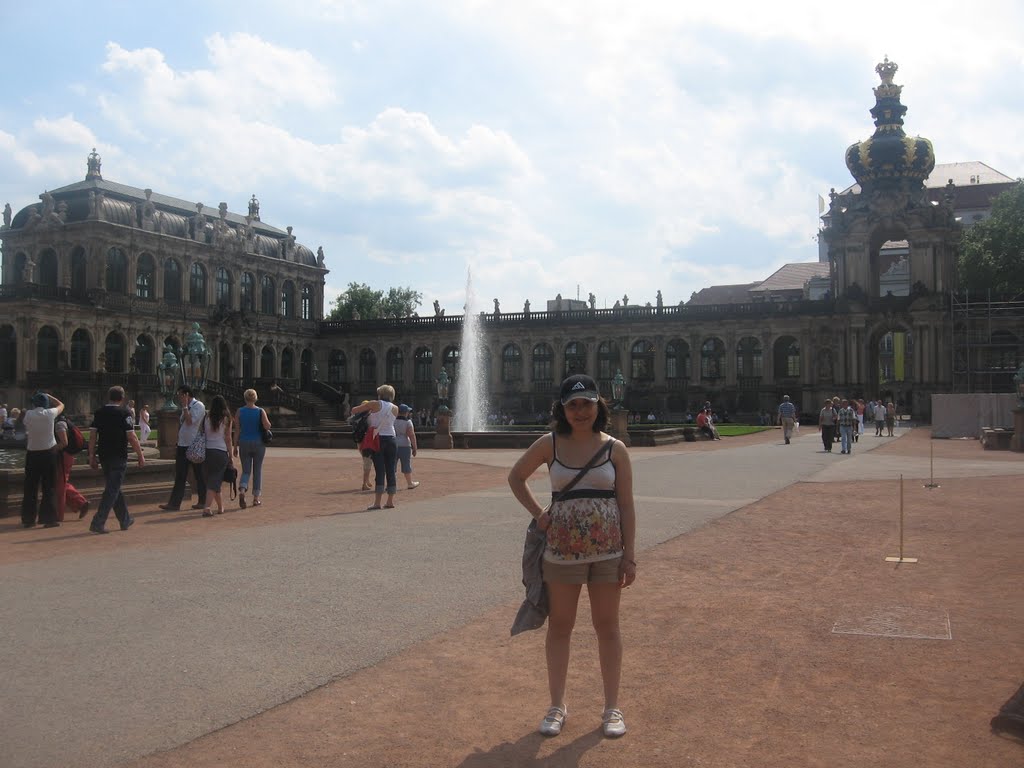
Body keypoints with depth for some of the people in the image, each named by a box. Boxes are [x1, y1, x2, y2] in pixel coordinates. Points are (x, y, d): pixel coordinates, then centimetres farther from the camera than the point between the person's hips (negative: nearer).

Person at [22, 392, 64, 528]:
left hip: (32, 454, 2)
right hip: (48, 453, -2)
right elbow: (61, 405, 12)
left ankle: (28, 519, 15)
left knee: (30, 488, 10)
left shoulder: (28, 414, -4)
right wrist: (48, 396, 18)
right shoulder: (50, 414, -7)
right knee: (49, 488, 3)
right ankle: (48, 518, 1)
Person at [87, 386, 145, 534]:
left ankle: (125, 520, 27)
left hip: (104, 456, 6)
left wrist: (92, 456, 8)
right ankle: (98, 523, -10)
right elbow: (132, 437, -12)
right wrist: (141, 456, -6)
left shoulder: (99, 413, 6)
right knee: (112, 490, -3)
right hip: (118, 457, -6)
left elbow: (92, 436, 3)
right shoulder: (124, 413, -9)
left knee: (114, 488, 17)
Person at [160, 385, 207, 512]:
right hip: (183, 446, 8)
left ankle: (202, 502, 10)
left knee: (199, 475, 2)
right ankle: (174, 503, 10)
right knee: (179, 476, 7)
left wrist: (185, 406, -16)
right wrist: (177, 447, 19)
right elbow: (181, 427, 19)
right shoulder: (186, 408, 15)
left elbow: (190, 421, -23)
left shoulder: (198, 406, -10)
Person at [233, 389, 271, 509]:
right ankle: (256, 498, 12)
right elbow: (267, 426, -14)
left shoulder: (240, 411, -2)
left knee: (246, 470, 8)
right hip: (258, 443, -1)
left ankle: (242, 491, -18)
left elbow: (237, 430, -2)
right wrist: (267, 420, 8)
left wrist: (235, 447, 3)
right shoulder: (260, 411, -6)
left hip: (244, 443, 1)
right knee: (257, 470, 10)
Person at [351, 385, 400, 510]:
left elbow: (354, 410, 1)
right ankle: (390, 501, 10)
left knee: (379, 471, -6)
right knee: (391, 471, 7)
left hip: (377, 440, -3)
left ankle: (377, 502, -9)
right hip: (391, 439, 3)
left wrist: (365, 409, 21)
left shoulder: (375, 404, -2)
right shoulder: (395, 408, 7)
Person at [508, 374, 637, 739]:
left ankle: (612, 707, 24)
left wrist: (630, 556, -4)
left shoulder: (615, 449, -3)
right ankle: (557, 705, 25)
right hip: (562, 549, 0)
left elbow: (626, 506, -1)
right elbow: (515, 477, 12)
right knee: (559, 626, 10)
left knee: (607, 626, 10)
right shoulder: (550, 444, -2)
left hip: (608, 549, 0)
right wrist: (537, 512, 0)